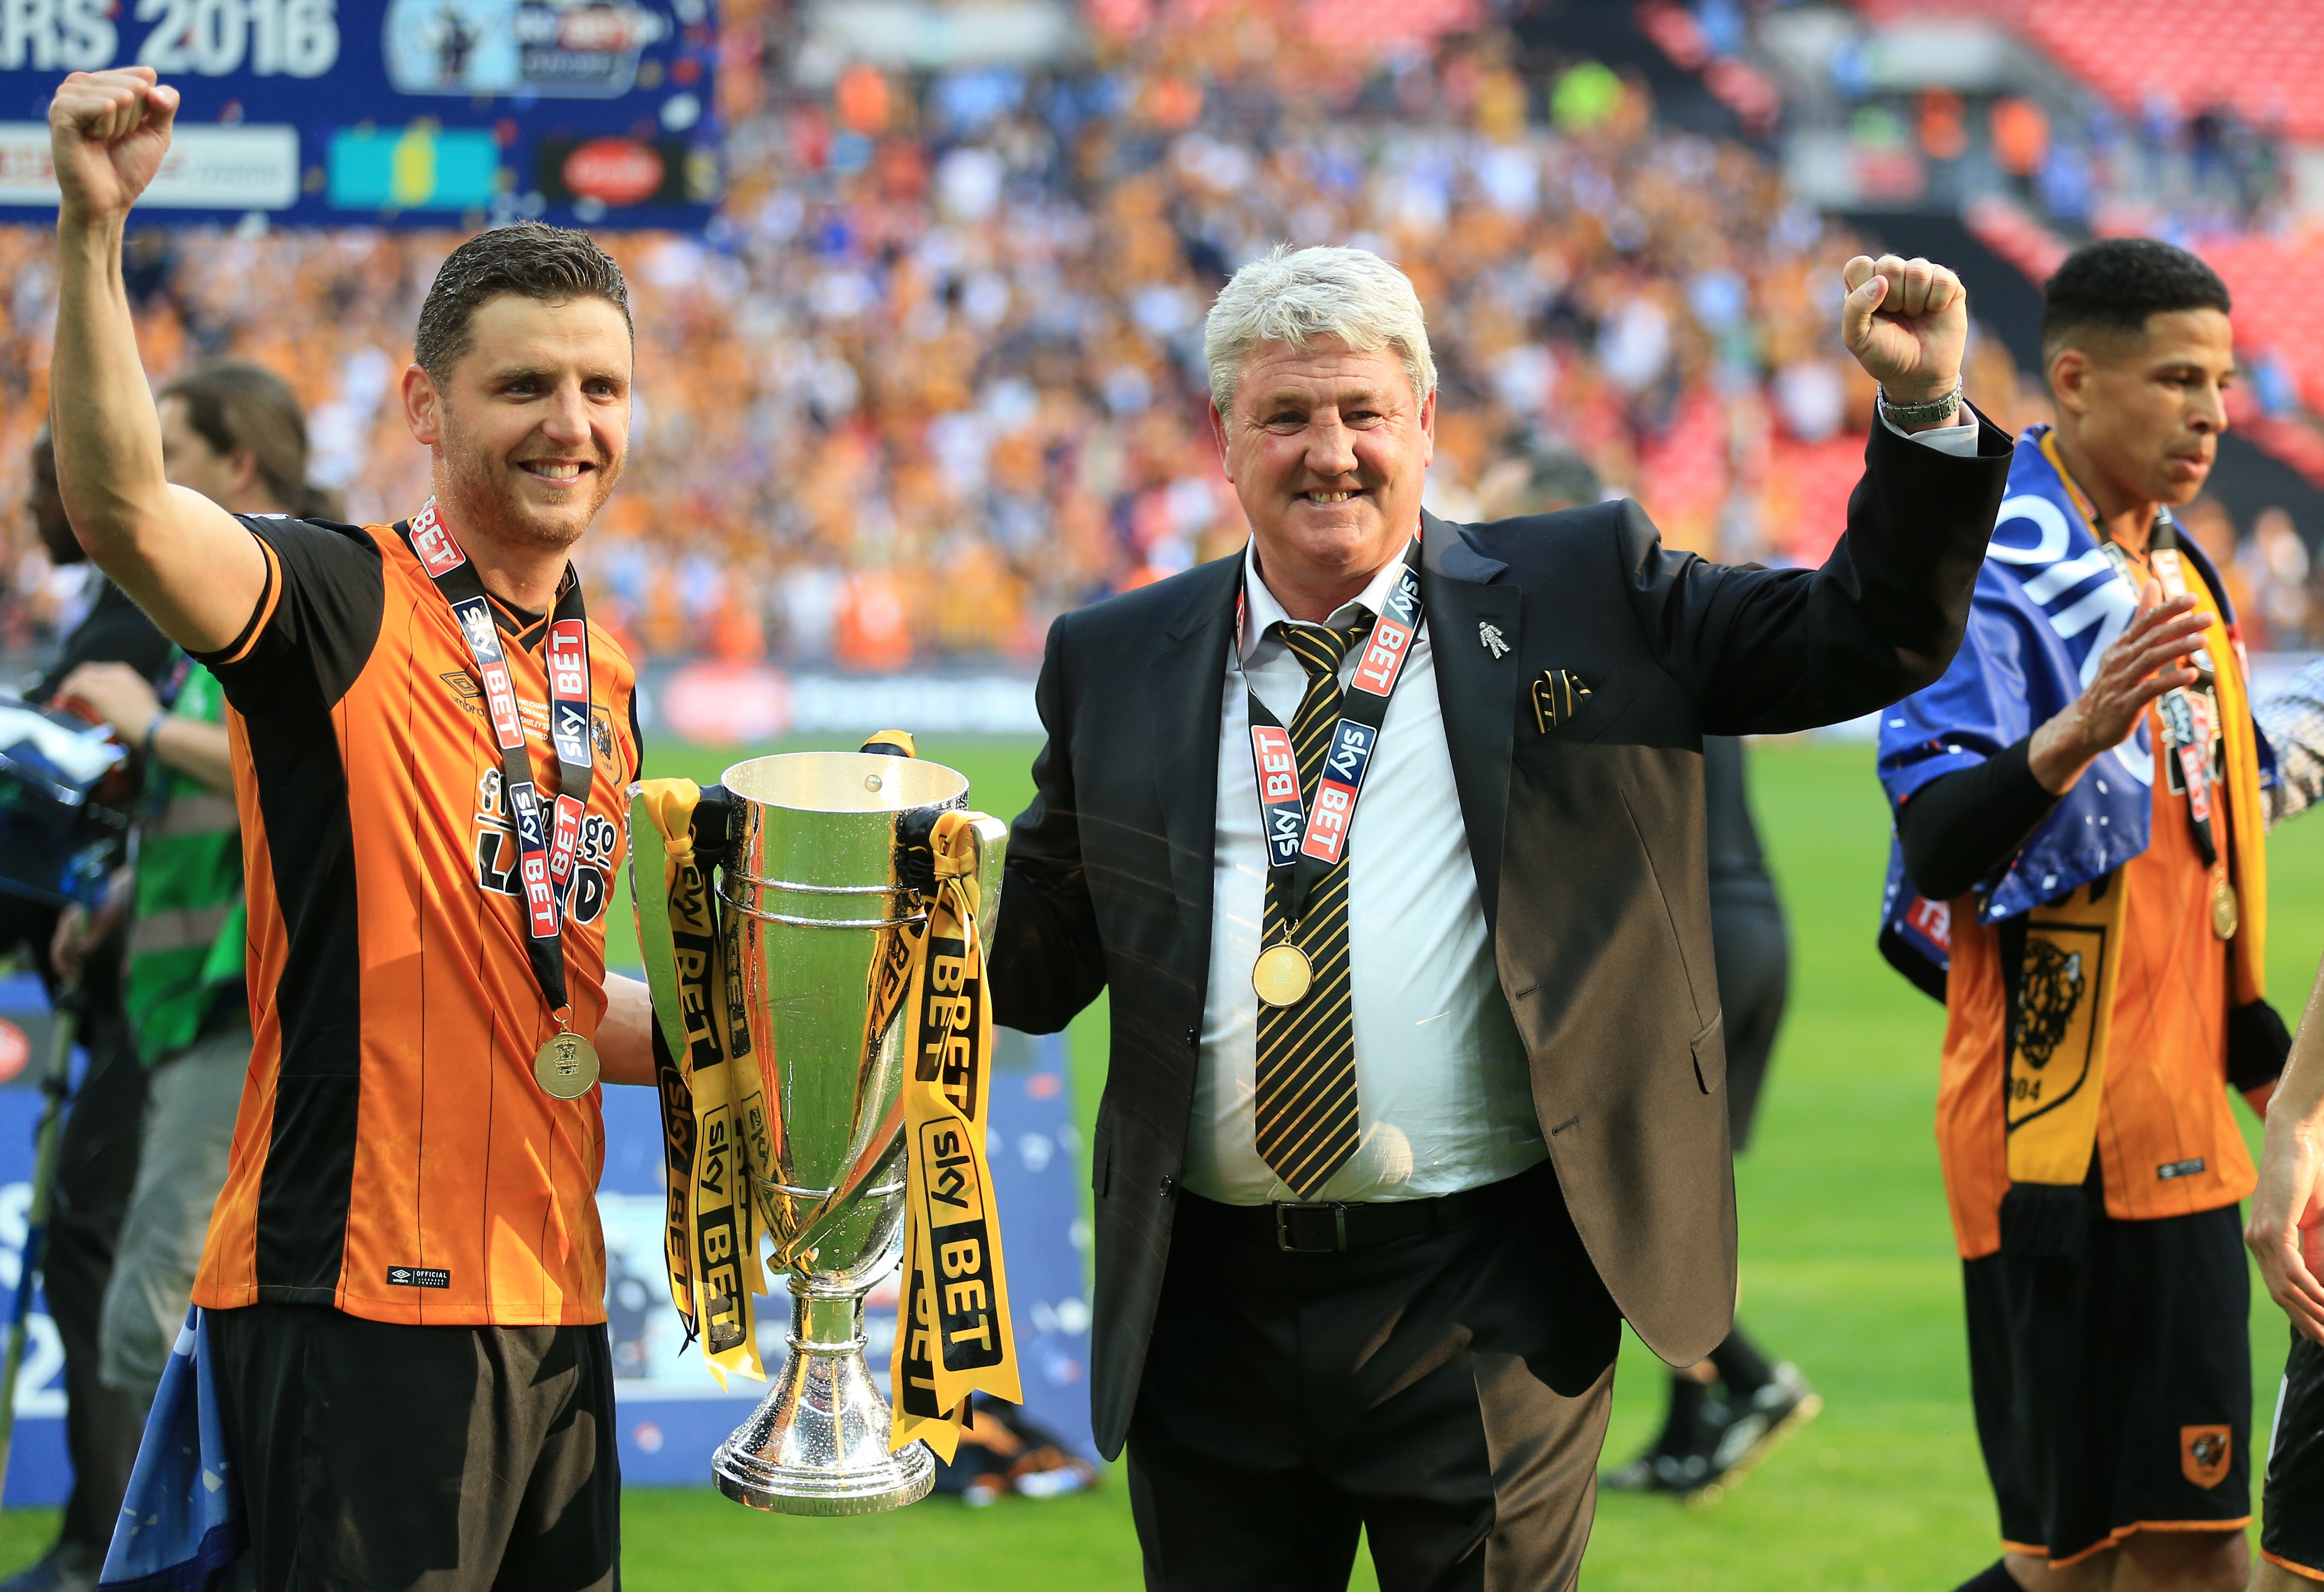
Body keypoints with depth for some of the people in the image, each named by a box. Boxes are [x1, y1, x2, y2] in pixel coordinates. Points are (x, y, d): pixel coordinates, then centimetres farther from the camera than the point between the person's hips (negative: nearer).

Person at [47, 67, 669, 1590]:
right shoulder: (343, 605, -7)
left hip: (550, 1301, 8)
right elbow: (121, 505, -27)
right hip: (364, 1289, -8)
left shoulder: (605, 676, 16)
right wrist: (93, 228, -36)